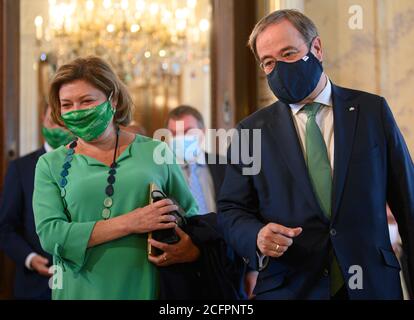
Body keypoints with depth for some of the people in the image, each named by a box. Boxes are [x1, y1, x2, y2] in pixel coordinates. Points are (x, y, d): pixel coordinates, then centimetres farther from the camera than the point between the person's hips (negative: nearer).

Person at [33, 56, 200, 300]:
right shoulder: (51, 165, 3)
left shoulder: (155, 152, 3)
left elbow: (192, 216, 11)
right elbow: (49, 234, -10)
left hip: (147, 289, 0)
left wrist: (191, 248, -12)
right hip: (81, 291, 0)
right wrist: (129, 223, -18)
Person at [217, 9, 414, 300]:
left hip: (371, 285, 0)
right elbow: (231, 210, 3)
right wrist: (257, 236, -18)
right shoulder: (251, 132, 1)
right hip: (287, 289, 0)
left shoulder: (372, 111, 0)